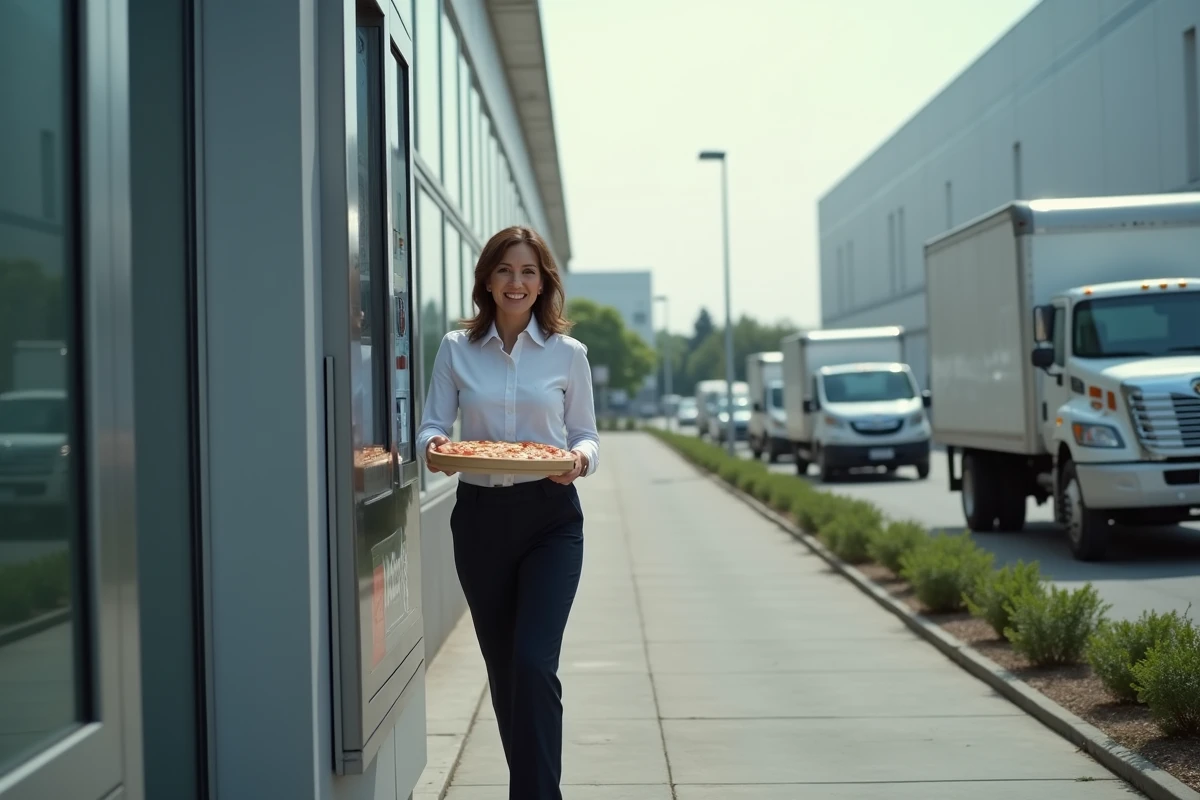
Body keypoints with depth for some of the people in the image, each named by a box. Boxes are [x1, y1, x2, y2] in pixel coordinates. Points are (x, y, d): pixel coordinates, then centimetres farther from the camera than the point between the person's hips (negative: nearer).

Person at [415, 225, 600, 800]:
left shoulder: (568, 353, 2)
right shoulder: (456, 349, 4)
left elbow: (586, 435, 7)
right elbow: (431, 425, 4)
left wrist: (580, 459, -16)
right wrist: (434, 446, -20)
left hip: (550, 519, -2)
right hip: (480, 517, 2)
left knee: (534, 661, -14)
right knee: (502, 665, 10)